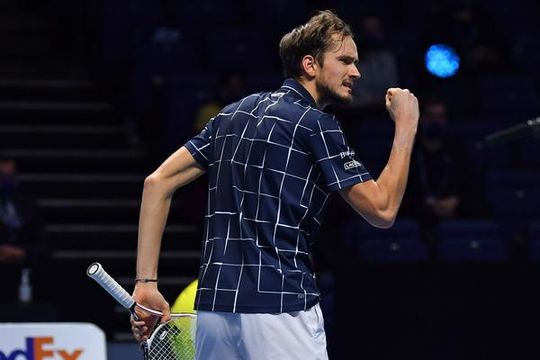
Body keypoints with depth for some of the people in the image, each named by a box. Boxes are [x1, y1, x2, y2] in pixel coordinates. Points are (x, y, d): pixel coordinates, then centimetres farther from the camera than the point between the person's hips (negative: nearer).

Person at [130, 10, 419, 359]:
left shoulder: (234, 114, 16)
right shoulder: (315, 124, -4)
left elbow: (158, 182, 11)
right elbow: (382, 210, -5)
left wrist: (146, 282, 8)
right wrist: (406, 126, 4)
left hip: (213, 307, 7)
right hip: (280, 311, -7)